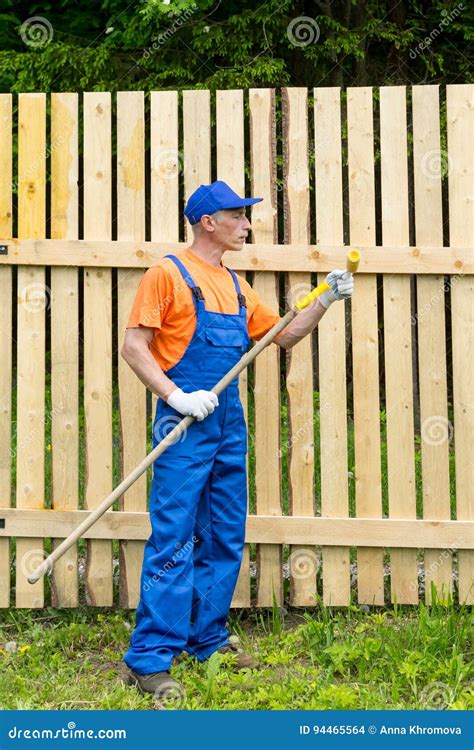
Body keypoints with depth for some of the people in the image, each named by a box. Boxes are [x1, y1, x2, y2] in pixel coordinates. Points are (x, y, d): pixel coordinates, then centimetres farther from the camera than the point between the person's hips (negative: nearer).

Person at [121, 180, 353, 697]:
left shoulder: (235, 285, 17)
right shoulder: (168, 274, -4)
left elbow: (283, 334, 24)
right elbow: (133, 347, -9)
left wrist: (326, 300, 12)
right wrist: (177, 397, -19)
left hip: (230, 425, 8)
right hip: (186, 423, -8)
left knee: (225, 539, 12)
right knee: (173, 541, -10)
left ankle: (208, 640, 24)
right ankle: (149, 660, -7)